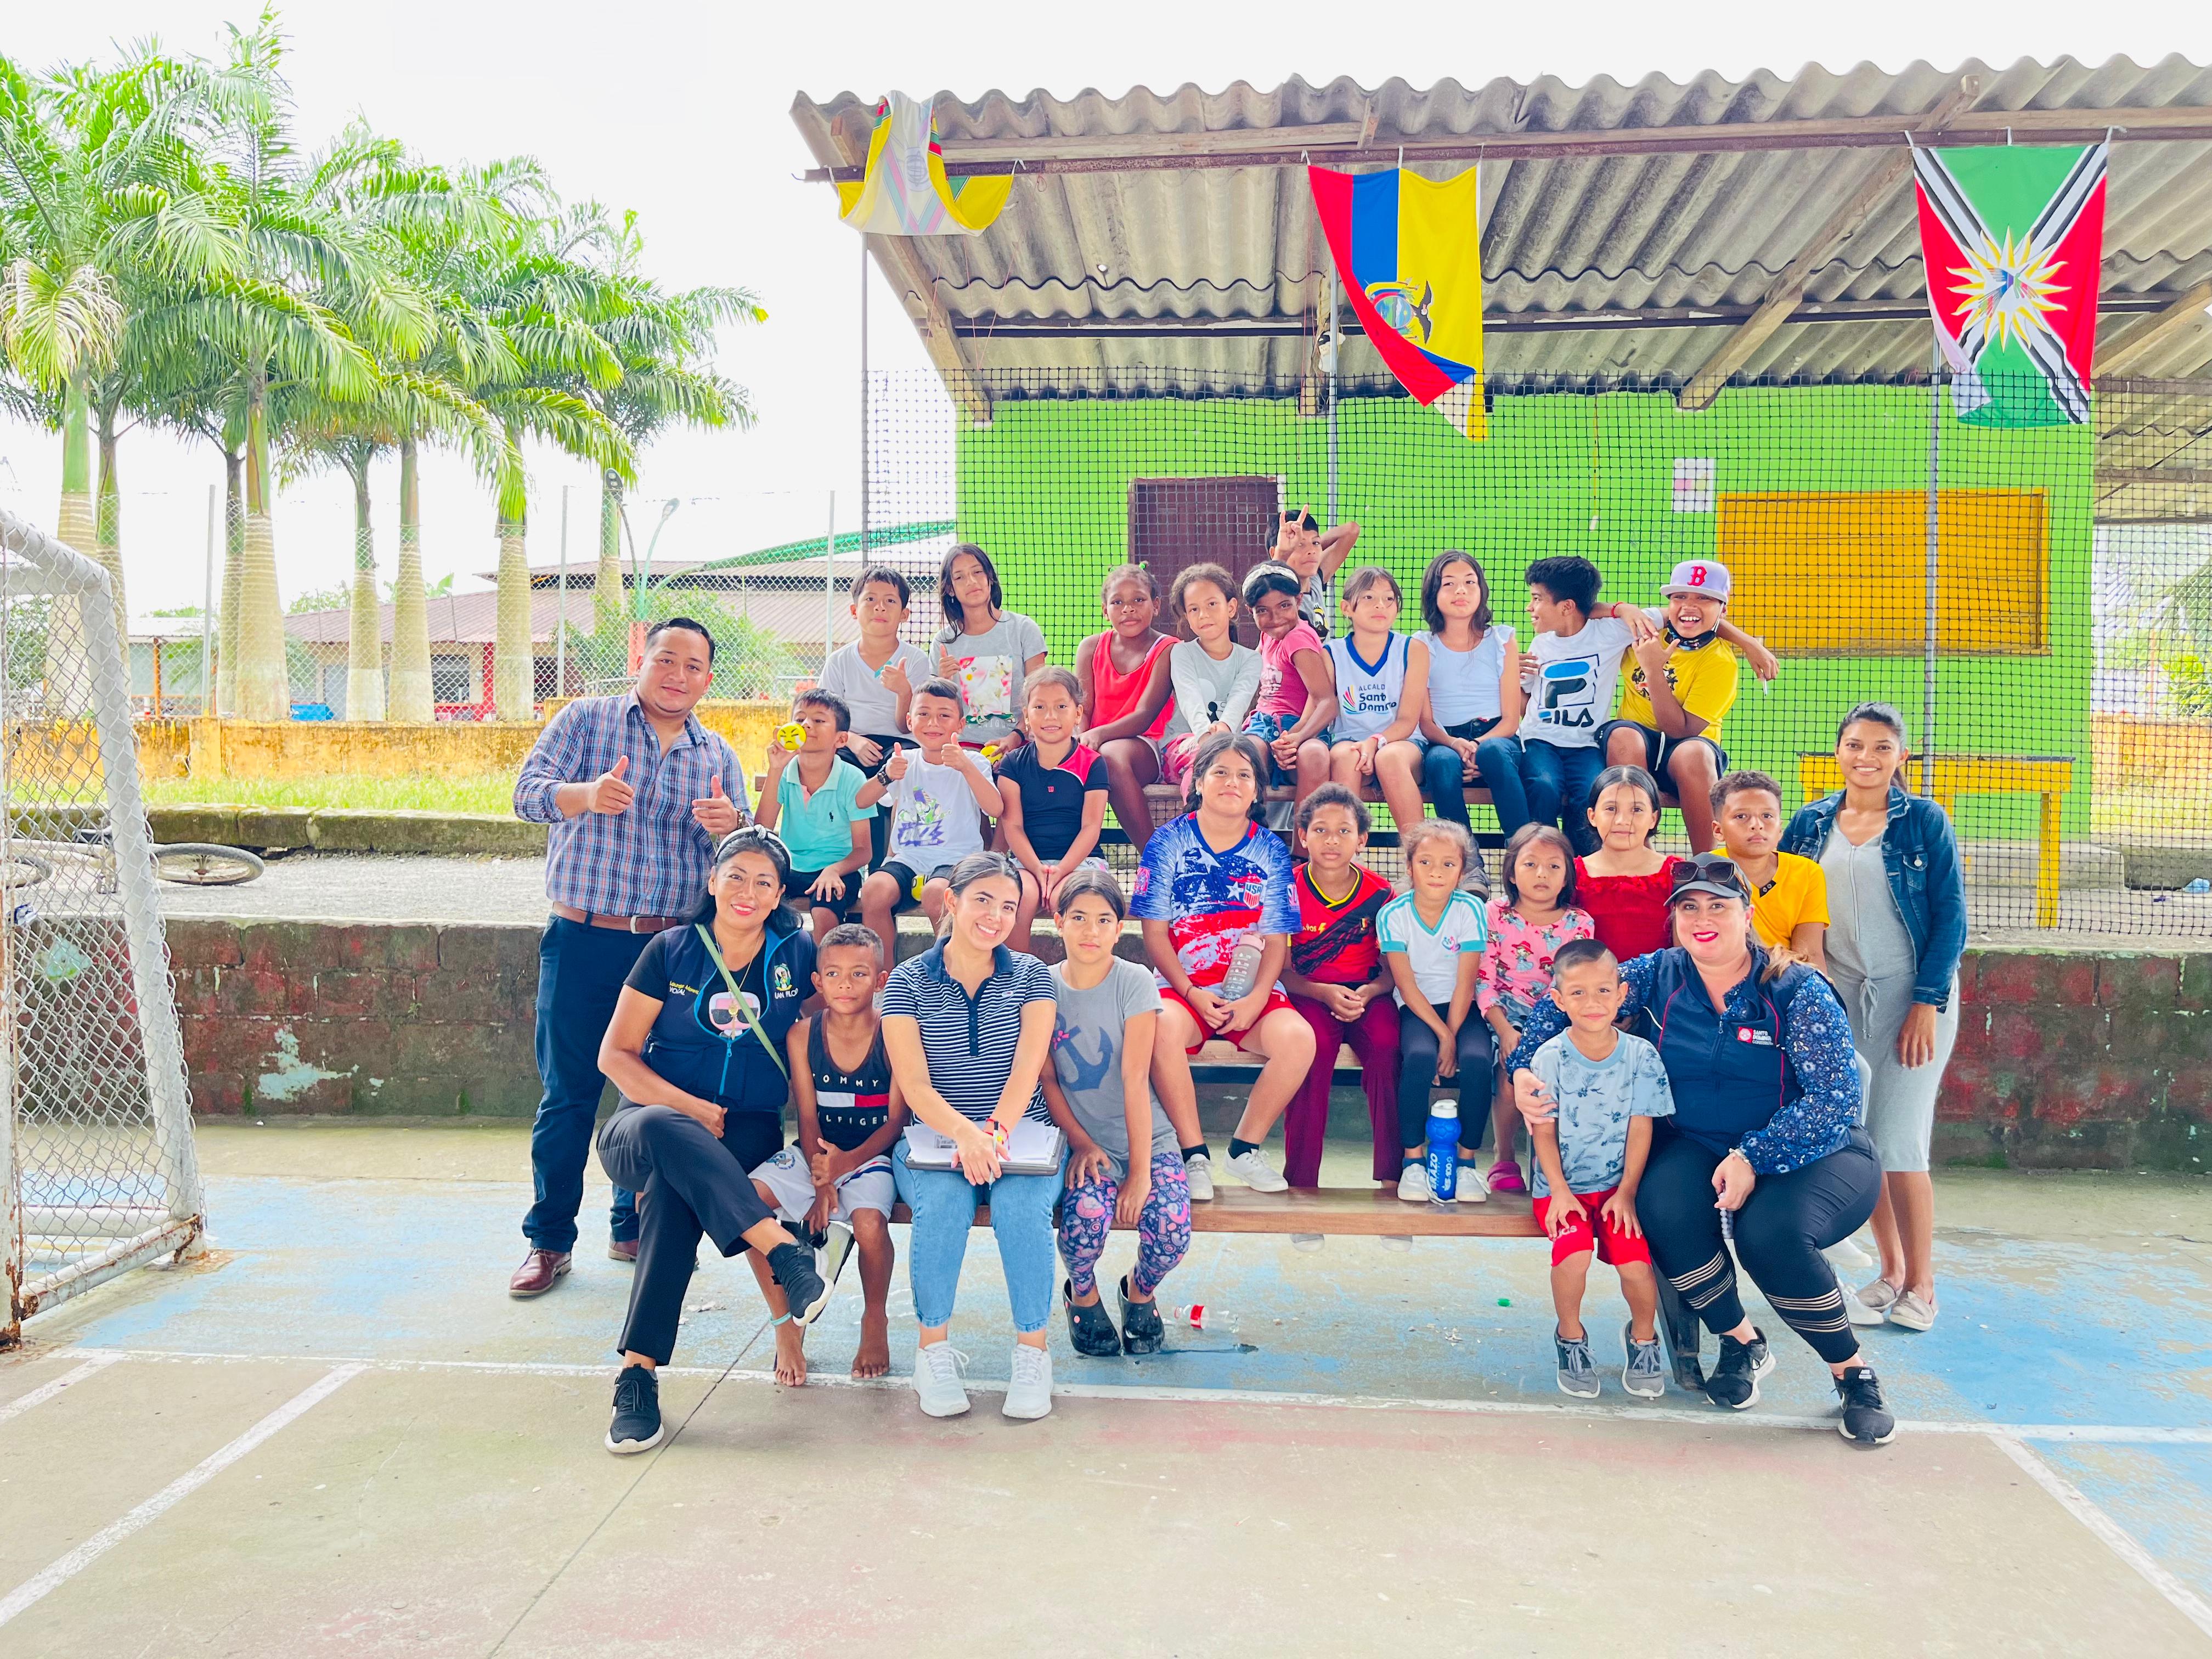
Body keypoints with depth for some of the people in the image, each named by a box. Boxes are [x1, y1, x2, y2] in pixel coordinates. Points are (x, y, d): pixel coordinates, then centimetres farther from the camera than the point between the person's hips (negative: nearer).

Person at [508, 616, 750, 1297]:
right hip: (583, 941, -3)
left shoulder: (718, 757, 12)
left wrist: (729, 825, -16)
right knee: (568, 1093, 1)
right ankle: (550, 1241, 12)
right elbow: (529, 791, -7)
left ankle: (635, 1227, 24)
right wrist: (586, 794, -28)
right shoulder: (585, 719, 4)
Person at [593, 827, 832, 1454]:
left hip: (749, 1133, 0)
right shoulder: (671, 950, 4)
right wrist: (690, 1108, -12)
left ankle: (639, 1372, -35)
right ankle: (784, 1252, -45)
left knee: (672, 1185, -36)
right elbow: (615, 1055, 2)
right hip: (648, 1121, 0)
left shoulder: (797, 954, 7)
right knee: (664, 1131, -39)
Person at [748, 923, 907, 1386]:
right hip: (814, 1154, 3)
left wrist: (847, 1162, -25)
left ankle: (875, 1322, 0)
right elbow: (808, 1119, -3)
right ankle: (785, 1325, -6)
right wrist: (821, 1185, -17)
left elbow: (895, 1122, -9)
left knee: (869, 1220, -33)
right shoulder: (802, 1034, -1)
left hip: (871, 1154, -3)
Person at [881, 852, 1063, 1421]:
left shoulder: (1030, 975, 7)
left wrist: (997, 1131, -25)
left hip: (1020, 1136, 1)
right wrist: (965, 1134, -26)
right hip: (936, 1137, 0)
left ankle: (1032, 1351, -15)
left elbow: (1027, 1065, -6)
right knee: (943, 1201, -32)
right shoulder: (908, 981, 4)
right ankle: (934, 1349, -13)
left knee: (1022, 1204, -31)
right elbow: (914, 1084, -7)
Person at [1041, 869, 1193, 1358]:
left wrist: (1140, 1172, -16)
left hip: (1146, 1138, 0)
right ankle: (1082, 1294, 7)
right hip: (1080, 1140, 1)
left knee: (1172, 1229, -25)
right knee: (1087, 1216, -30)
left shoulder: (1134, 983, -8)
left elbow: (1135, 1081, -14)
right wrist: (1082, 1144, -11)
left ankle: (1139, 1292, 14)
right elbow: (1046, 1079, 2)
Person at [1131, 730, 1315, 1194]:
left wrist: (1256, 999, -14)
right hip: (1183, 986, -2)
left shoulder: (1270, 852, 7)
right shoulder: (1169, 842, 3)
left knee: (1297, 1038, -28)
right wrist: (1191, 994, -13)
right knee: (1162, 1026, -35)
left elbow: (1276, 939, 4)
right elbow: (1155, 932, 0)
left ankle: (1245, 1148, -5)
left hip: (1252, 989, 2)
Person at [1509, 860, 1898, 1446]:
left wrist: (1753, 1157, -27)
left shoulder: (1799, 991, -10)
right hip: (1698, 1148, 3)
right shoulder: (1659, 976, 1)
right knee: (1663, 1205, -29)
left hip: (1810, 1151, -3)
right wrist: (1524, 1069, -13)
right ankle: (1743, 1344, -4)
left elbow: (1836, 1099, -17)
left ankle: (1853, 1372, -7)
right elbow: (1566, 1003, 4)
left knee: (1771, 1231, -33)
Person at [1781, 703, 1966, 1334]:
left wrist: (1927, 1003, -11)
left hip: (1912, 997, -3)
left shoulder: (1925, 821, -3)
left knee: (1899, 1143, -6)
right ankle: (1891, 1271, 22)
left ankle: (1922, 1282, 11)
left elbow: (1950, 918, -4)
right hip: (1836, 996, 3)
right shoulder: (1811, 822, 5)